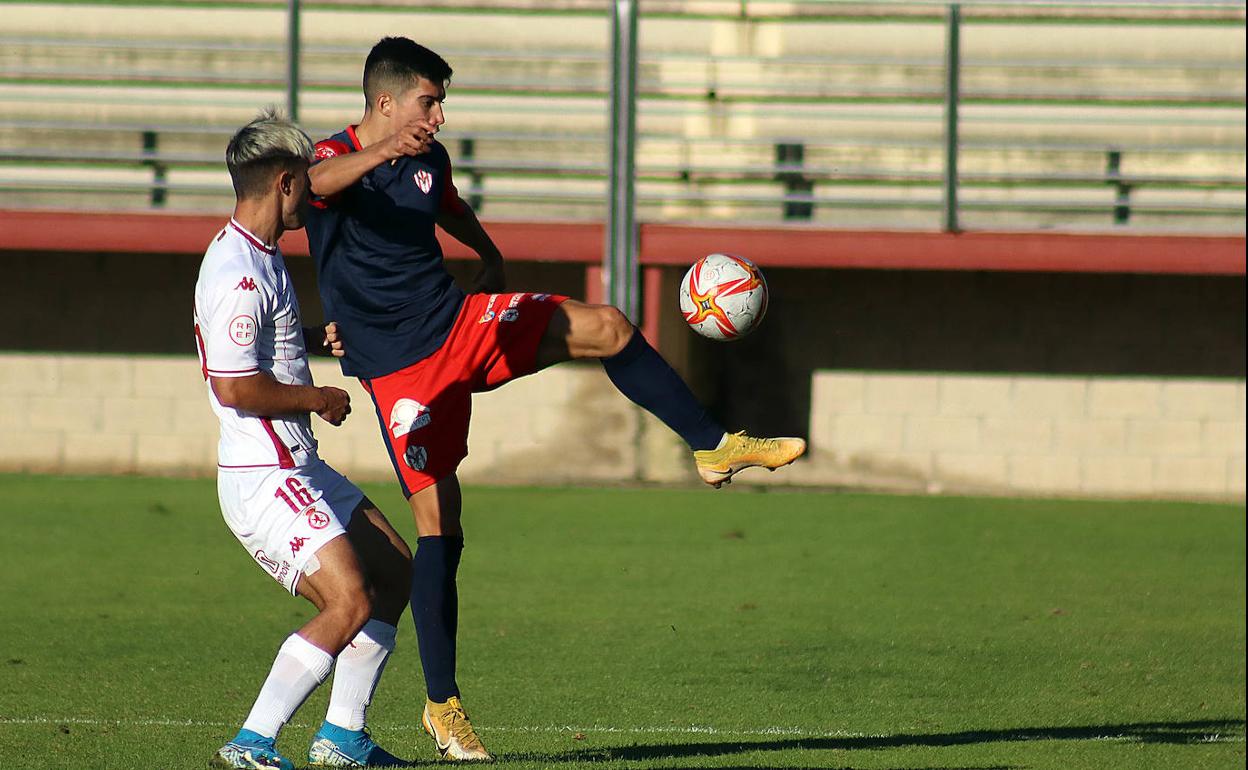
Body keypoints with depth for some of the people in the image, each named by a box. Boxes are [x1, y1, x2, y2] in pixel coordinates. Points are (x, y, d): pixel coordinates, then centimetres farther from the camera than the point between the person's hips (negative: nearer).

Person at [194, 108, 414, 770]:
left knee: (394, 570, 16)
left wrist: (316, 339, 19)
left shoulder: (260, 258, 14)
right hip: (264, 477, -11)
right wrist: (319, 399, -14)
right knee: (350, 601, -20)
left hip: (299, 468, 11)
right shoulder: (238, 273, -20)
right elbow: (233, 385, -27)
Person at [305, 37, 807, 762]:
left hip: (462, 321, 6)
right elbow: (320, 182, -45)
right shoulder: (337, 159, -18)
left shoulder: (430, 158, 4)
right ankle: (442, 706, -3)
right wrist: (382, 153, -64)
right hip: (401, 366, -6)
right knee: (439, 521, -9)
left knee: (607, 326, -3)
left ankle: (714, 446, 14)